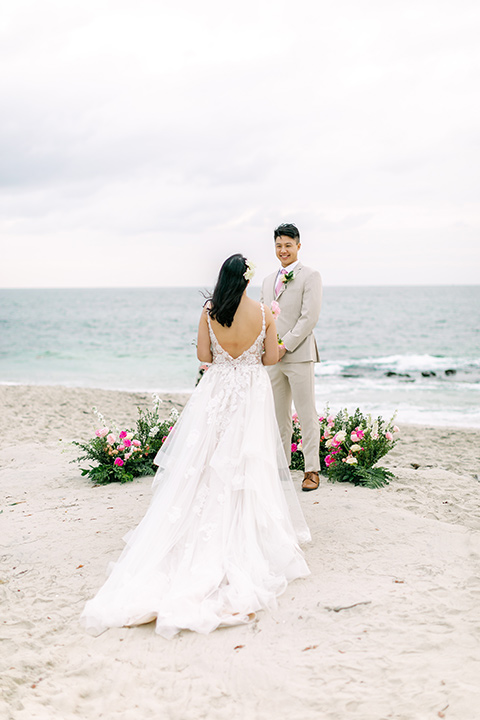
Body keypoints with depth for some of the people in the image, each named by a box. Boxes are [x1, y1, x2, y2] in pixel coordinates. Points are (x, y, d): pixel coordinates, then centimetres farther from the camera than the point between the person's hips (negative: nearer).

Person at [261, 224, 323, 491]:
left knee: (307, 414, -3)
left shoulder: (310, 276, -2)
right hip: (272, 357, 6)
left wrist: (285, 345, -15)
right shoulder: (268, 280, 19)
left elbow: (310, 317, -11)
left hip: (299, 354, -6)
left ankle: (312, 470, 4)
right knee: (278, 415, 11)